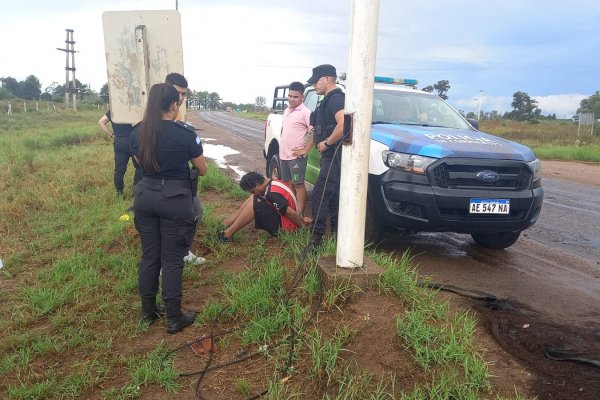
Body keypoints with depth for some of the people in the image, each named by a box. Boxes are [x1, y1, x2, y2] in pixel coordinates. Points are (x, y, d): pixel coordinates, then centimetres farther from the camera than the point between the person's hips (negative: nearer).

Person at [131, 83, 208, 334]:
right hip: (174, 200, -5)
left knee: (149, 256, 15)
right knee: (172, 260, 3)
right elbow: (203, 170, -1)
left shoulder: (138, 132, 2)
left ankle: (148, 312, 28)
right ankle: (174, 319, 14)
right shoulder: (185, 134, -13)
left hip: (145, 196, 5)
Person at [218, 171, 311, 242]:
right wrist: (301, 218, 8)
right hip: (281, 218, 10)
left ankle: (228, 233, -16)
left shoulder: (272, 193, -27)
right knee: (253, 199, 9)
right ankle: (227, 223, 4)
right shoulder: (271, 182, 3)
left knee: (254, 204, -22)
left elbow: (291, 213, -27)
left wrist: (303, 226, -12)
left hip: (283, 226, -10)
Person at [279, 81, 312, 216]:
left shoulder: (305, 112, -13)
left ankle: (299, 214, -1)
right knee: (288, 183, 15)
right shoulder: (286, 111, 13)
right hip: (284, 154, 8)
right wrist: (282, 146, 16)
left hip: (296, 156, -8)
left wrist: (305, 150, -18)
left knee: (298, 184, -5)